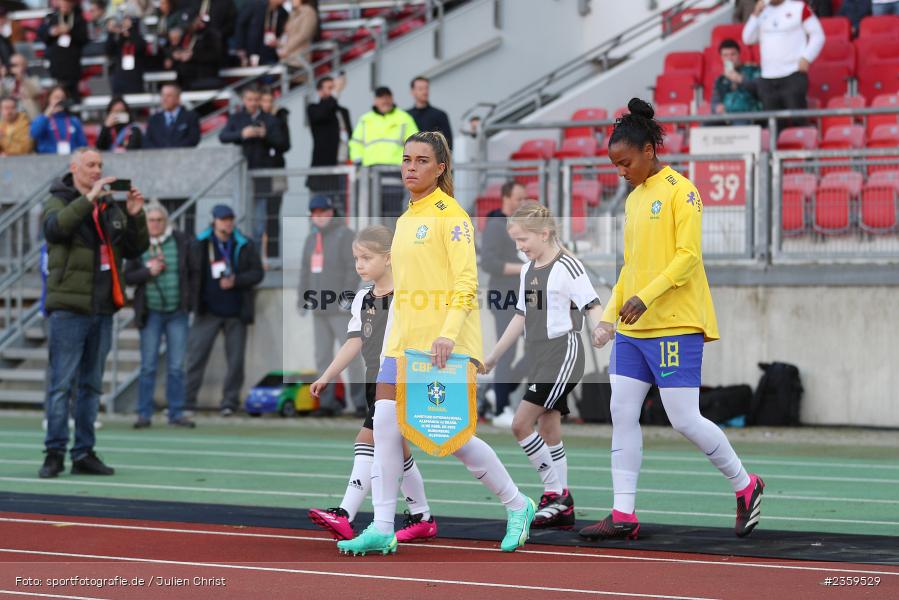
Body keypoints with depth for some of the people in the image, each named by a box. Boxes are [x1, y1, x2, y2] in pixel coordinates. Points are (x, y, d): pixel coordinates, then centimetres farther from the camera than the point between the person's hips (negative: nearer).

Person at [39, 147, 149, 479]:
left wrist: (135, 216, -2)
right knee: (62, 383, -6)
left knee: (92, 385, 9)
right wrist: (88, 199, -26)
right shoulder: (58, 201, 0)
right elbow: (55, 227, -22)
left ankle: (84, 453, 13)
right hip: (69, 306, -6)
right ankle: (55, 452, -3)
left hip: (103, 308, 6)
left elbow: (135, 249, 13)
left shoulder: (110, 206, 15)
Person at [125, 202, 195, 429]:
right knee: (148, 366, 1)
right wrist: (148, 271, -16)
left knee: (176, 366, 4)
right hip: (151, 312, -1)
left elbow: (193, 270, 5)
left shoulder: (181, 241, 0)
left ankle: (176, 414, 10)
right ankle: (144, 414, 6)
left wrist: (189, 298, -1)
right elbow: (128, 276, -1)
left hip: (177, 312, 1)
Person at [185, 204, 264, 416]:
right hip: (208, 311, -1)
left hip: (236, 311, 1)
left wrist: (235, 281, -16)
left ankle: (229, 402, 13)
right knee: (196, 357, -5)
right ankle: (186, 402, -2)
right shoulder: (199, 245, 0)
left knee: (236, 359, 4)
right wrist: (191, 301, -5)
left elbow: (257, 272, -1)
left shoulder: (245, 246, 2)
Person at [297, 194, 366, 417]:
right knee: (322, 357, 6)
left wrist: (346, 297, -19)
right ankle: (327, 403, 10)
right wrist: (302, 298, 14)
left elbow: (354, 269, -13)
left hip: (340, 308, -8)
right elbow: (305, 271, 21)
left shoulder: (344, 235, -5)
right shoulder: (311, 238, 17)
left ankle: (361, 402, -6)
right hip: (318, 308, 8)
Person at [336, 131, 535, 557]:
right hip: (404, 342, 7)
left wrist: (448, 333, -25)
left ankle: (517, 506, 14)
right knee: (386, 426, -5)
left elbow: (466, 281, -15)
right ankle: (382, 529, -4)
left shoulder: (450, 215, -8)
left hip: (446, 345, -7)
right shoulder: (405, 220, 16)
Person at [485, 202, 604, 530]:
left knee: (521, 424, -13)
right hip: (539, 359, 8)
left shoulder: (567, 267, -12)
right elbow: (521, 317, 22)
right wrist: (493, 357, 26)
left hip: (563, 353, -8)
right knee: (548, 429, 7)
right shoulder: (528, 270, 13)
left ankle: (555, 491, -3)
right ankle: (562, 507, 11)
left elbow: (593, 307, -16)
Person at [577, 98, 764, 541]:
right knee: (622, 415, 0)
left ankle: (746, 487, 13)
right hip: (633, 329, 8)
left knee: (684, 420, -7)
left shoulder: (680, 191, -8)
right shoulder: (634, 198, 16)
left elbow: (688, 256, -16)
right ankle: (623, 516, 3)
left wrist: (645, 297, -23)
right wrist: (610, 316, 15)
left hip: (675, 325, -8)